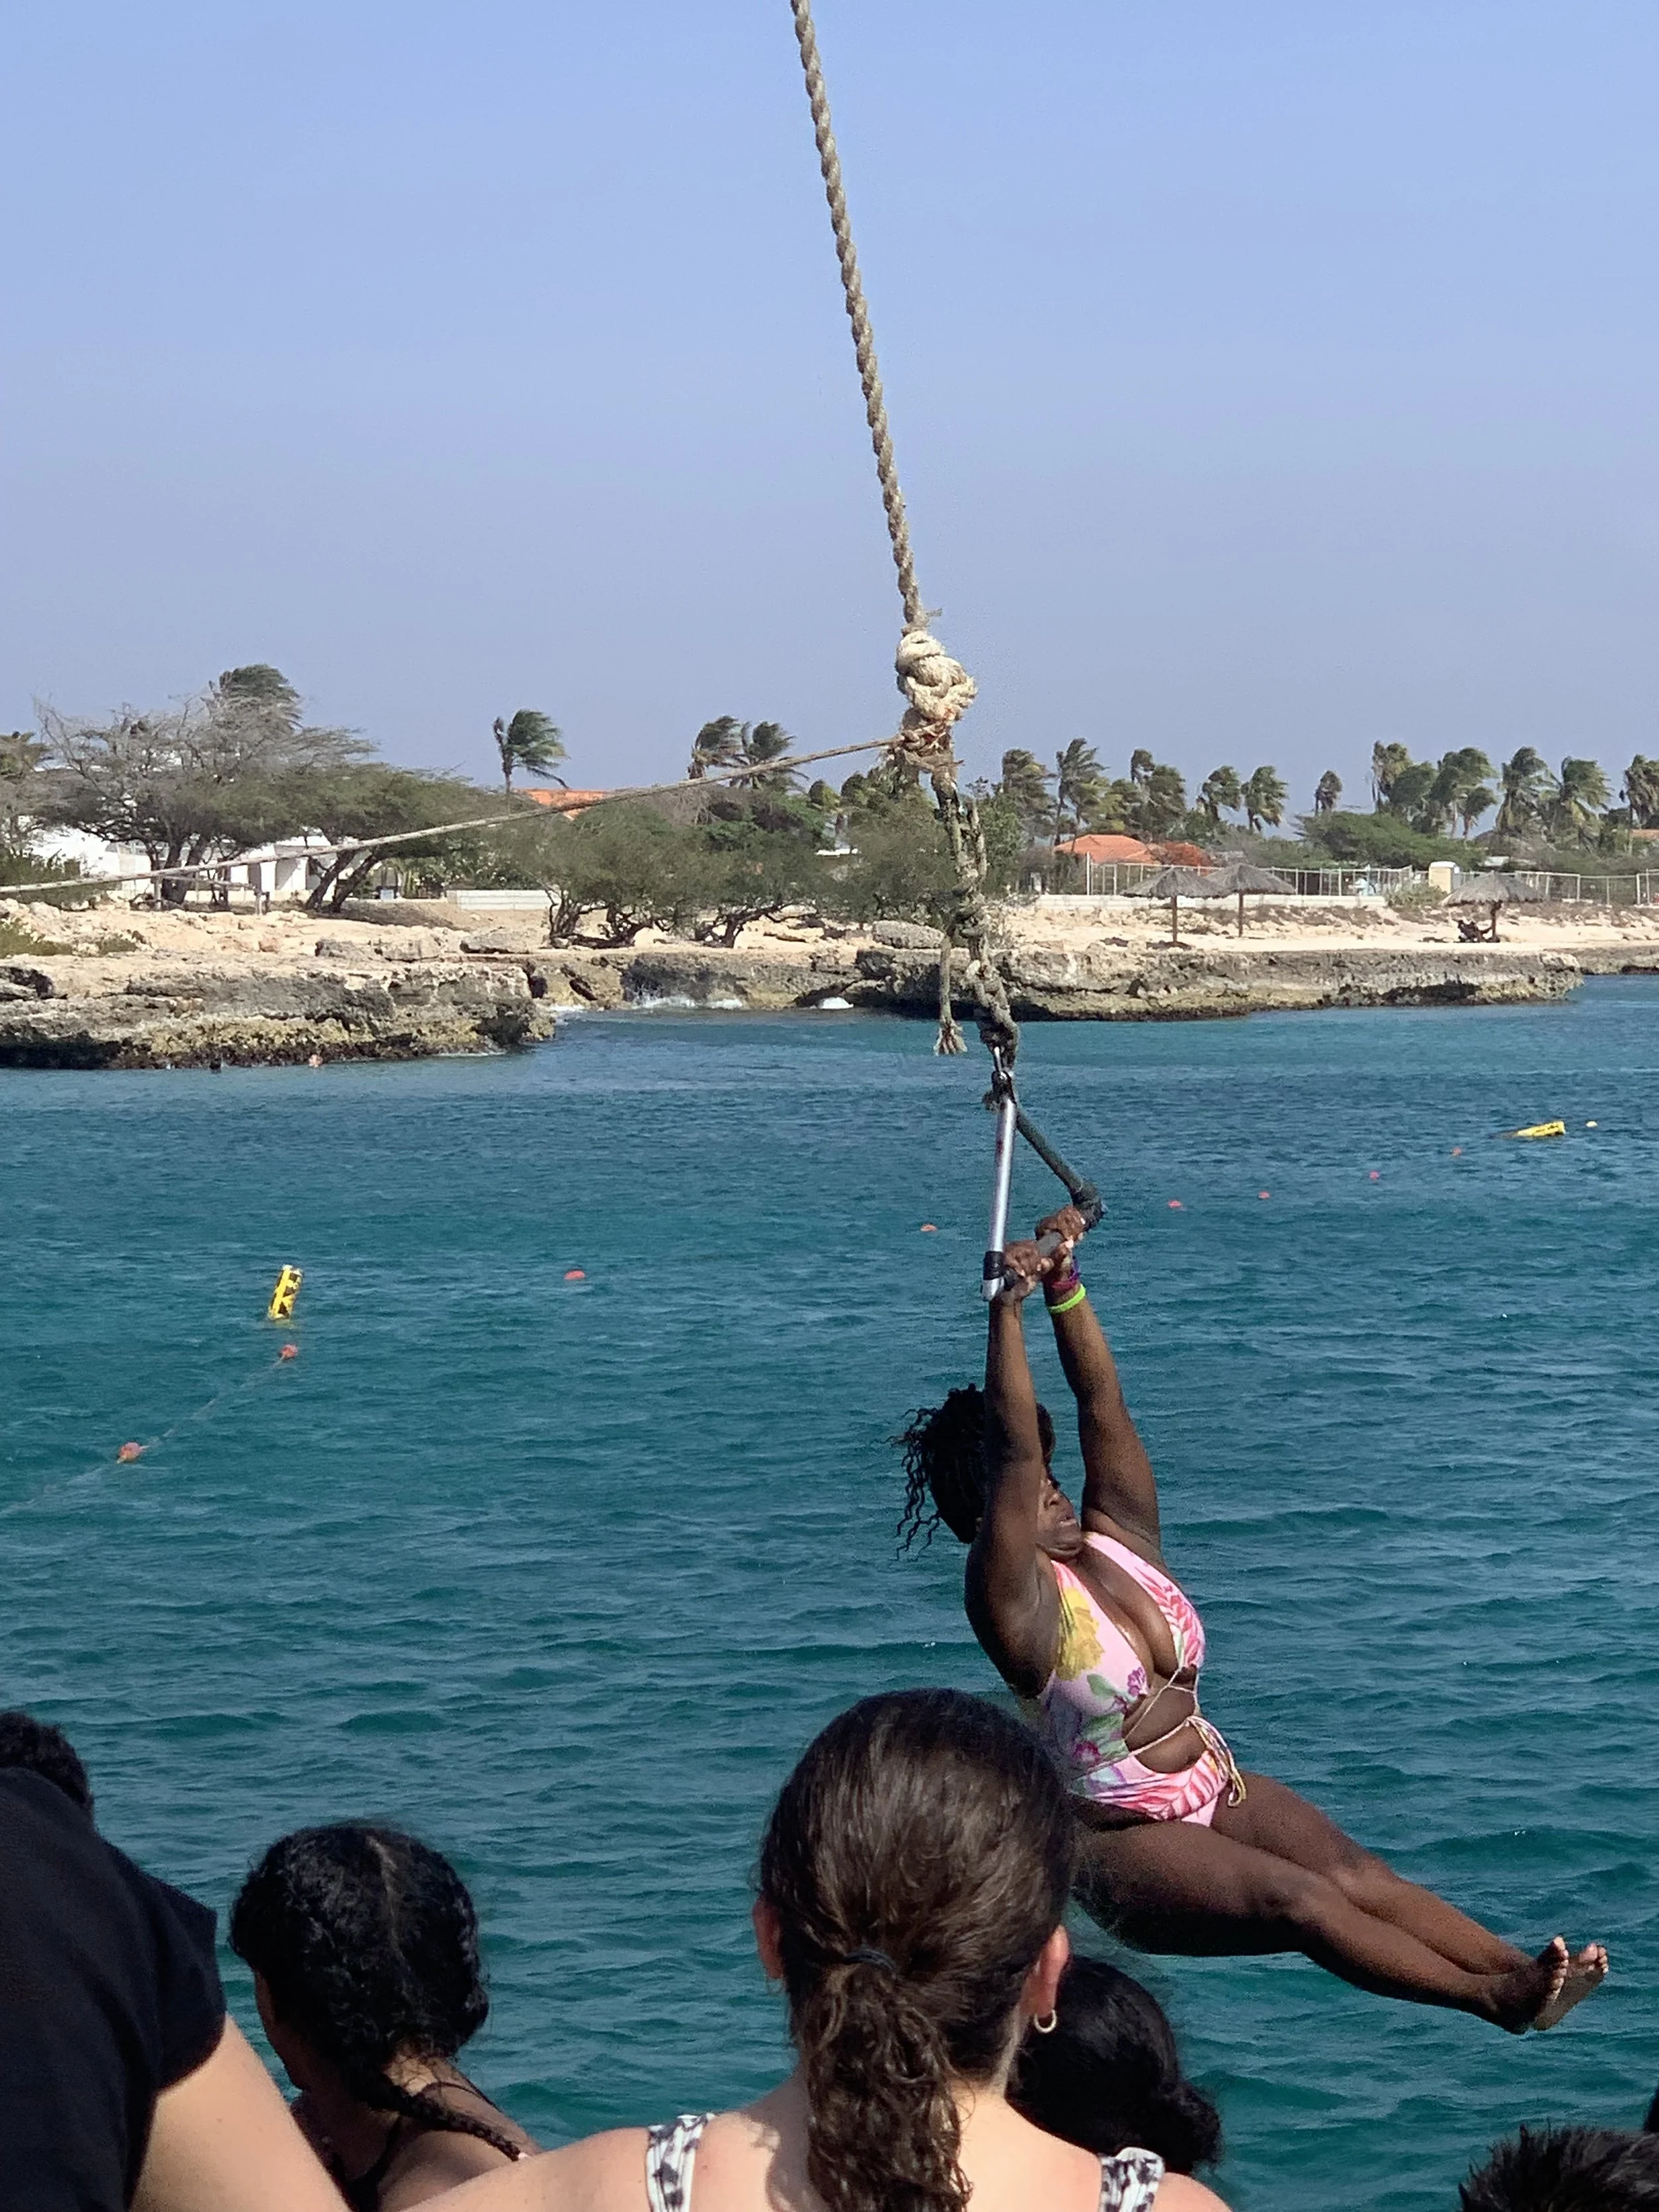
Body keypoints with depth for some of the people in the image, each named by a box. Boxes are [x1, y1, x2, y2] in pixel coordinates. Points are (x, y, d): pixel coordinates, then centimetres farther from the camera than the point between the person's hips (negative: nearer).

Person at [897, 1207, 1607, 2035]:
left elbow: (1101, 1402, -1)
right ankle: (1497, 1999, -39)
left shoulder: (1119, 1541, 6)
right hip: (1126, 1843, -7)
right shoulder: (1017, 1603, -14)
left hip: (1217, 1791, 7)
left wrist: (1065, 1284, -10)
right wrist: (1007, 1311, -31)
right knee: (1299, 1901, -28)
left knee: (1355, 1874, -19)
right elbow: (1015, 1450, -25)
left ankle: (1519, 1965, -35)